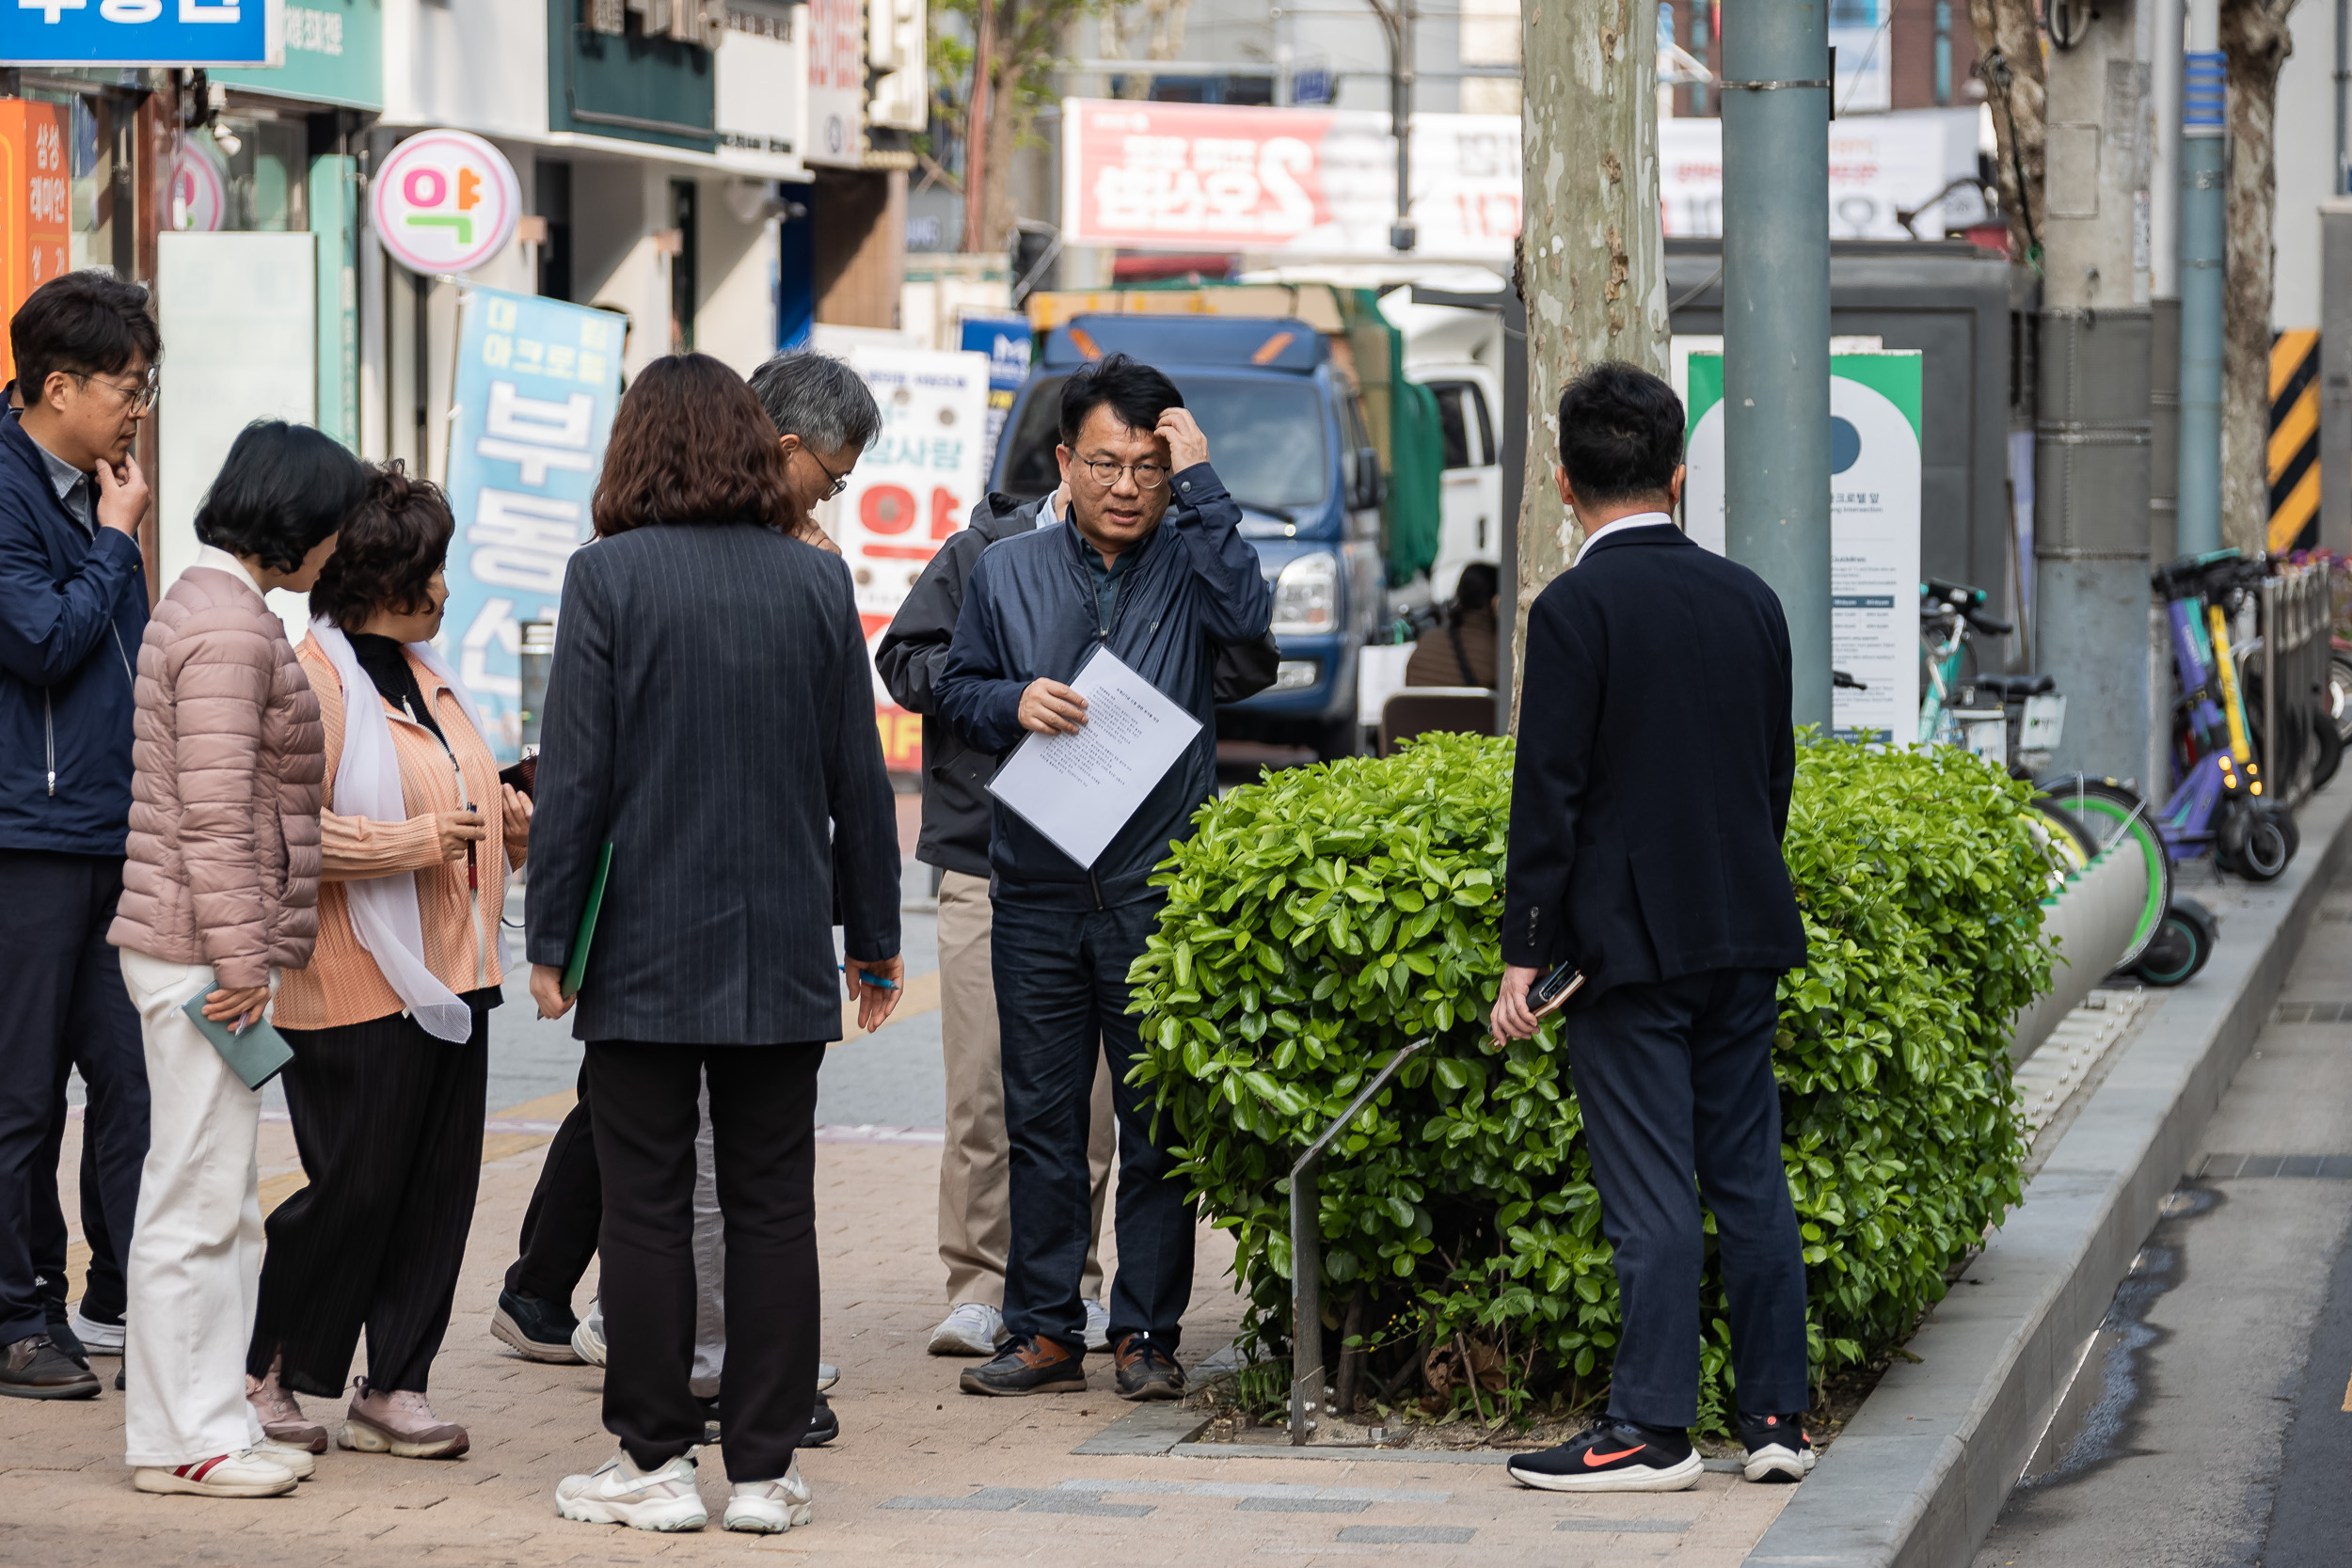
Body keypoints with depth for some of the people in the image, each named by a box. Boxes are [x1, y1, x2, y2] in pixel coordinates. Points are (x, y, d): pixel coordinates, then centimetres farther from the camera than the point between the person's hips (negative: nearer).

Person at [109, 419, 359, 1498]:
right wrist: (240, 958, -20)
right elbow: (213, 811, -21)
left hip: (214, 952, 11)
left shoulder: (218, 607, 17)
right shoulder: (228, 628, -16)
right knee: (195, 1198, -5)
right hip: (202, 954, -11)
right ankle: (178, 1439, -1)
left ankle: (212, 1422, 18)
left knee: (220, 1204, 13)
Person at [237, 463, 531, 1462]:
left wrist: (512, 818, 8)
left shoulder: (425, 674, 16)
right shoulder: (315, 680, -11)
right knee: (354, 1189, -6)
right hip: (359, 988, -8)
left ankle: (393, 1388, 13)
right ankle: (267, 1375, 11)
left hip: (452, 979, 8)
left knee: (438, 1186, 6)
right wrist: (414, 842, -20)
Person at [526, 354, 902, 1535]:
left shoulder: (608, 576, -8)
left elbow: (575, 772, -9)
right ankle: (765, 1468, 8)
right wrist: (872, 936, 15)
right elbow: (859, 776, 6)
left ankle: (655, 1460, 6)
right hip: (782, 952, 3)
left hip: (645, 951, -3)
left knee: (646, 1208, 4)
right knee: (773, 1207, 7)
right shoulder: (818, 581, 2)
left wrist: (550, 939, -3)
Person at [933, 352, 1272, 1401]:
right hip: (1036, 889, 2)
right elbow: (957, 689, 14)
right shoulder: (1008, 573, 9)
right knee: (1041, 1122, 6)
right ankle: (1044, 1333, 12)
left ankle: (1146, 1333, 9)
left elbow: (1247, 616, -18)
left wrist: (1199, 486, -15)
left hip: (1160, 886, -2)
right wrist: (1014, 703, -8)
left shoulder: (1189, 562, 2)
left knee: (1159, 1123, 1)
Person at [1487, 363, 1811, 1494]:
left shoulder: (1574, 609, -11)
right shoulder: (1749, 600, 8)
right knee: (1749, 1176, 10)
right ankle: (1776, 1415, 12)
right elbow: (1775, 772, 14)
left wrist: (1524, 953, -9)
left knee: (1651, 1194, -5)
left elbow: (1548, 793, -13)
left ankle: (1652, 1430, -3)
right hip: (1745, 933, 6)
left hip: (1630, 939, -6)